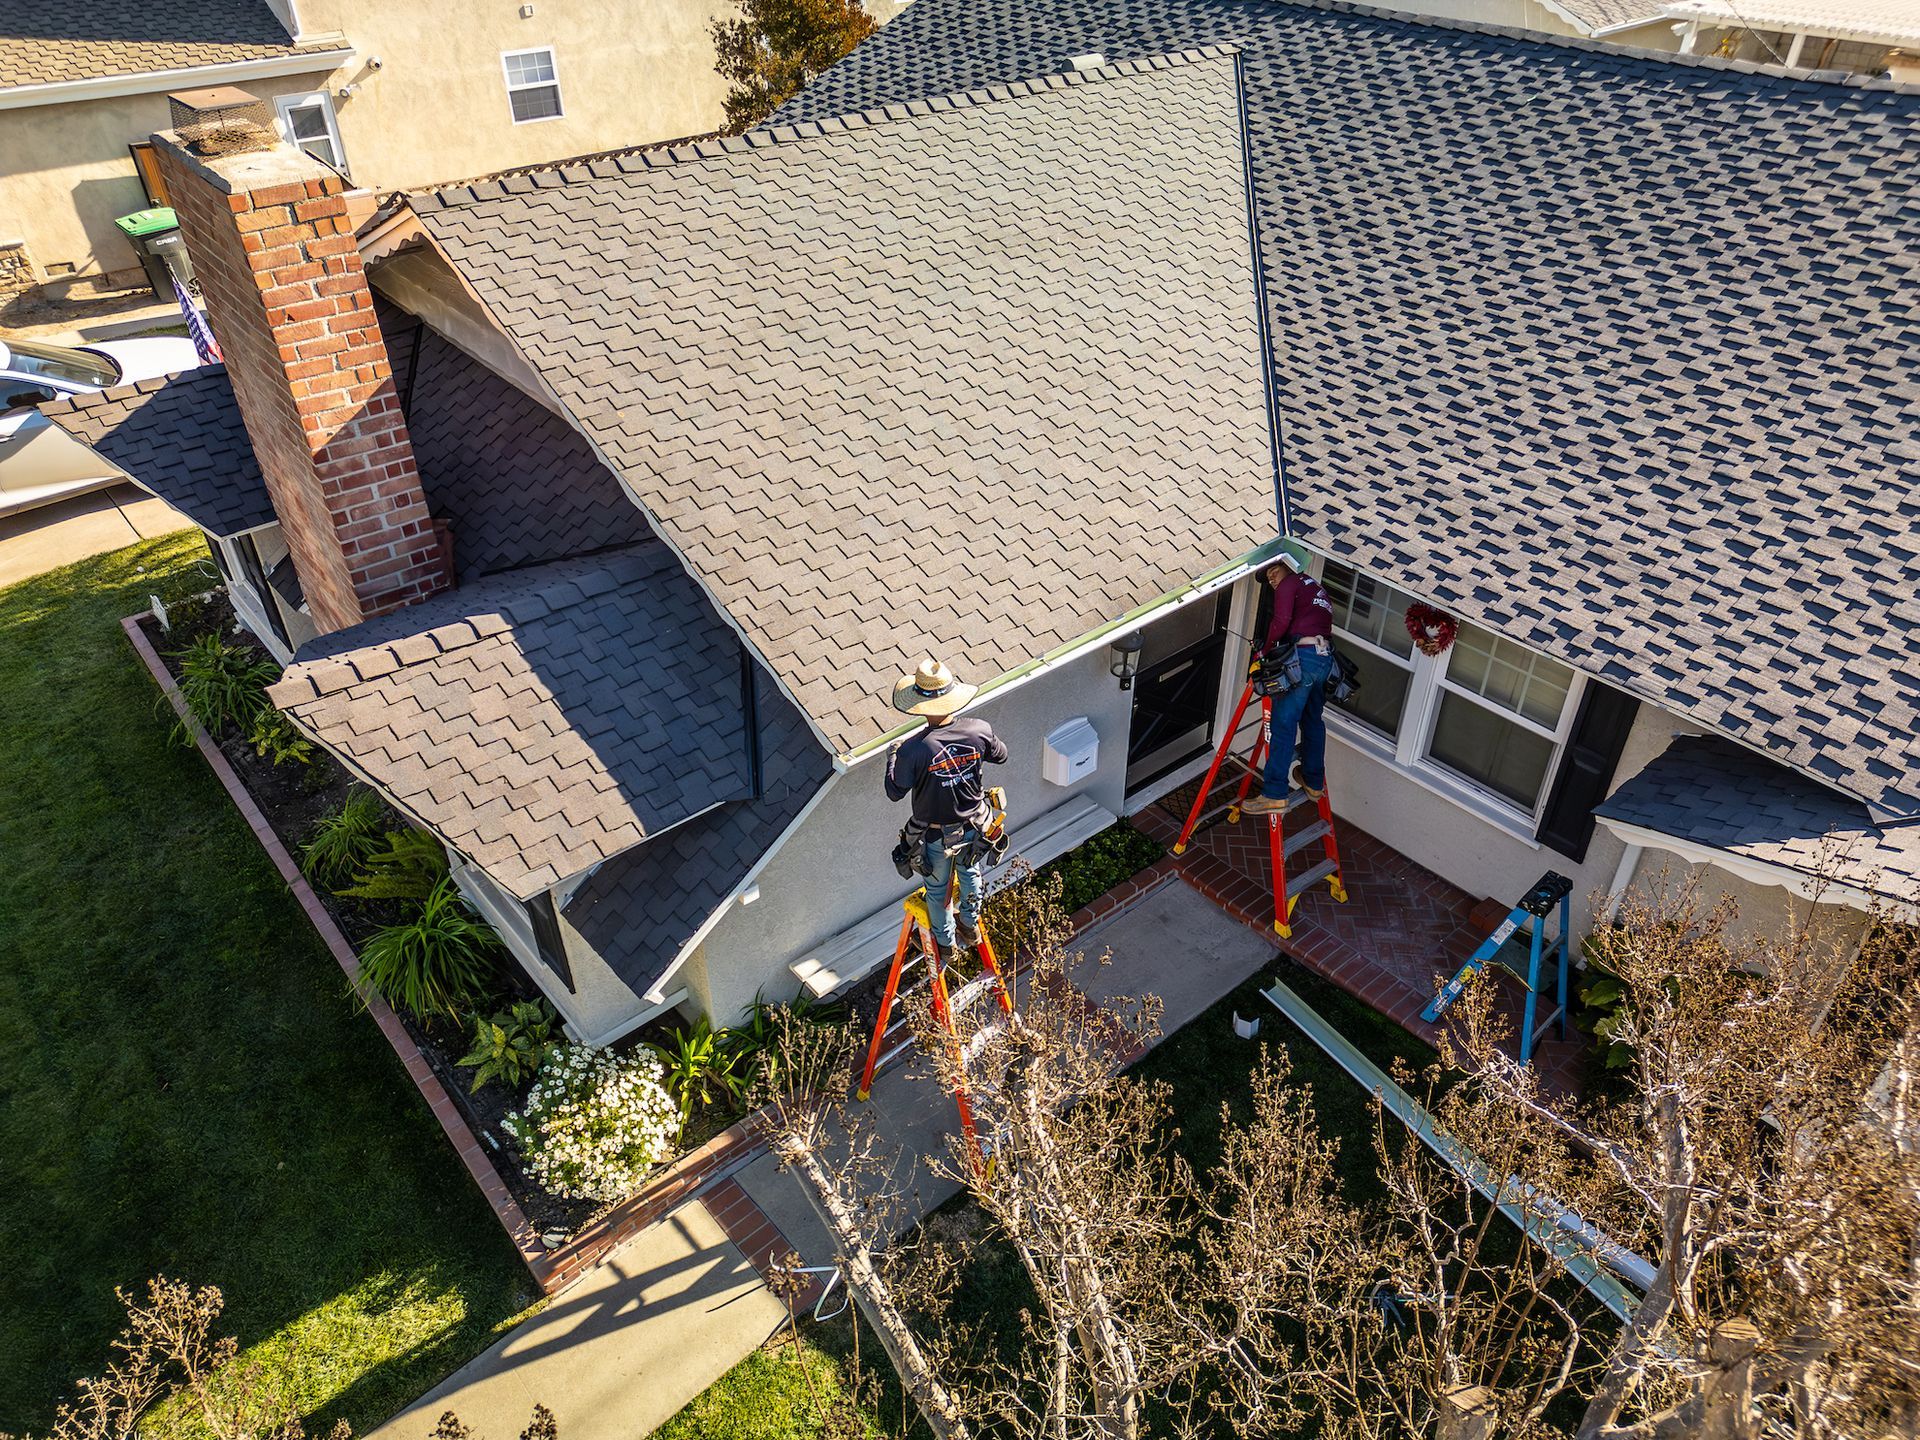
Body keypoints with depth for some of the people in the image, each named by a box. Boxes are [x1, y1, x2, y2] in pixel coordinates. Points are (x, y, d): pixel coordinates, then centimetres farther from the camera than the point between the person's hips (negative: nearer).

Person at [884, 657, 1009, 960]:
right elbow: (1001, 755, -1)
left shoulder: (913, 749, -33)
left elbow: (895, 792, -17)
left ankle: (945, 944, 46)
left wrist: (892, 758, -1)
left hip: (936, 834, -3)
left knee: (937, 888, 24)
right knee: (970, 872, 33)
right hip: (974, 826, 3)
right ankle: (970, 926, 55)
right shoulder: (979, 731, -23)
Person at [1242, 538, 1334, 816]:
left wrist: (1265, 652, 0)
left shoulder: (1289, 584, 3)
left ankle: (1274, 795, -14)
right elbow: (1324, 623, 21)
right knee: (1312, 720, 21)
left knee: (1283, 725, -10)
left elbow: (1281, 621, -12)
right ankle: (1314, 781, 31)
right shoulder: (1318, 588, 29)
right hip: (1325, 657, 9)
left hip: (1302, 656, -9)